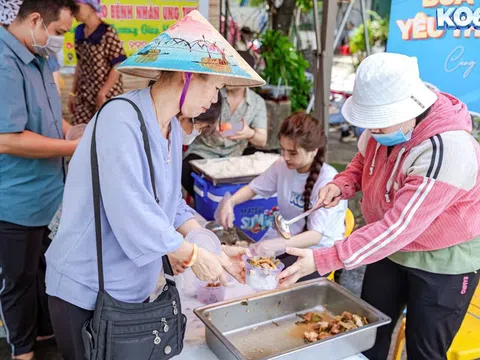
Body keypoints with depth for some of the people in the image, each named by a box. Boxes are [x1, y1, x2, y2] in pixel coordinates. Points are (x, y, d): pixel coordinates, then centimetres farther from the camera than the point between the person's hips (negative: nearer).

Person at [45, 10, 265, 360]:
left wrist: (214, 247, -4)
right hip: (86, 292, -7)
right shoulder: (121, 120, -25)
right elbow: (131, 213, -30)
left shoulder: (173, 127, 3)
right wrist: (193, 255, -18)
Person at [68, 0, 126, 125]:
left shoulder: (107, 32, -11)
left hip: (107, 95, -6)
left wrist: (102, 93, -15)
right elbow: (80, 64, 16)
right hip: (84, 96, 6)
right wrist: (74, 92, 15)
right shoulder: (79, 32, 8)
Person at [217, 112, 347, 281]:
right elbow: (253, 188, 10)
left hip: (317, 248, -5)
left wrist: (275, 244, -43)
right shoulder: (282, 166, -6)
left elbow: (316, 235, -27)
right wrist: (230, 202, -12)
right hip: (286, 239, 5)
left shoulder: (328, 180, -22)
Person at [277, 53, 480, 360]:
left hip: (443, 262, -6)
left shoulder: (446, 151, -34)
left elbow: (398, 228, -35)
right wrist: (342, 184, -14)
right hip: (391, 248, 7)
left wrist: (322, 260, -36)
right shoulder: (386, 122, -12)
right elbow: (364, 161, 9)